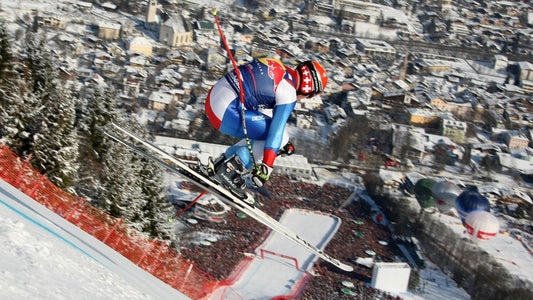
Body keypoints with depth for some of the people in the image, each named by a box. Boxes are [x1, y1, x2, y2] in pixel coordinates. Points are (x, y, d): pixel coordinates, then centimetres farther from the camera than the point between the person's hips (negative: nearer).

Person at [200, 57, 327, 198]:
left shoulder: (277, 66, 17)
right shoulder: (289, 93, -11)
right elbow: (276, 130, -16)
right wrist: (266, 167, -15)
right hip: (226, 112, -10)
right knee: (280, 136, -4)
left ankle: (220, 162, 20)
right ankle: (229, 171, -3)